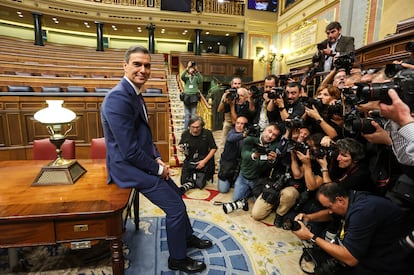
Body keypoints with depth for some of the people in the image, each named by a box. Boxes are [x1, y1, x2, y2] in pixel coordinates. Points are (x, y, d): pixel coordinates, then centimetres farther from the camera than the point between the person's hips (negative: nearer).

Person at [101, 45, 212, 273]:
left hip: (142, 161, 10)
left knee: (176, 194, 20)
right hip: (128, 166, -10)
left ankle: (187, 236, 44)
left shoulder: (134, 93, 7)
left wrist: (157, 158, 5)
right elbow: (130, 151, -27)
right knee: (175, 206, -3)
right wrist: (157, 168, -14)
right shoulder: (119, 97, -25)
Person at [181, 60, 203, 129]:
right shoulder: (186, 77, 7)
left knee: (193, 114, 3)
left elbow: (201, 80, -16)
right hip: (187, 97, 0)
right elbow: (182, 76, -16)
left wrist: (197, 71, -23)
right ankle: (186, 129, 11)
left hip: (194, 97, 0)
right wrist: (187, 67, -24)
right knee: (187, 115, 4)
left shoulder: (196, 78, 6)